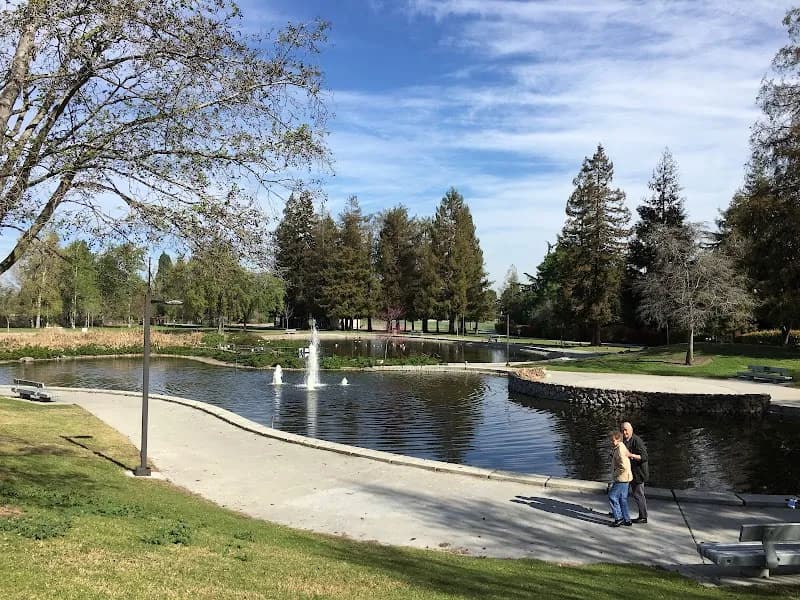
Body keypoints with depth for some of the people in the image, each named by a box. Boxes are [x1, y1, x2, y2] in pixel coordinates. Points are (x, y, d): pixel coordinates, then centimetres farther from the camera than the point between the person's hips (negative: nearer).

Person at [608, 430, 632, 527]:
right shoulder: (616, 449, 11)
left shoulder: (620, 450, -20)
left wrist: (615, 473, -14)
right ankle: (626, 520, 19)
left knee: (612, 497, -4)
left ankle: (619, 518, 1)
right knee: (622, 499, 14)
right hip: (623, 479, 10)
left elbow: (623, 466, -26)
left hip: (621, 478, -10)